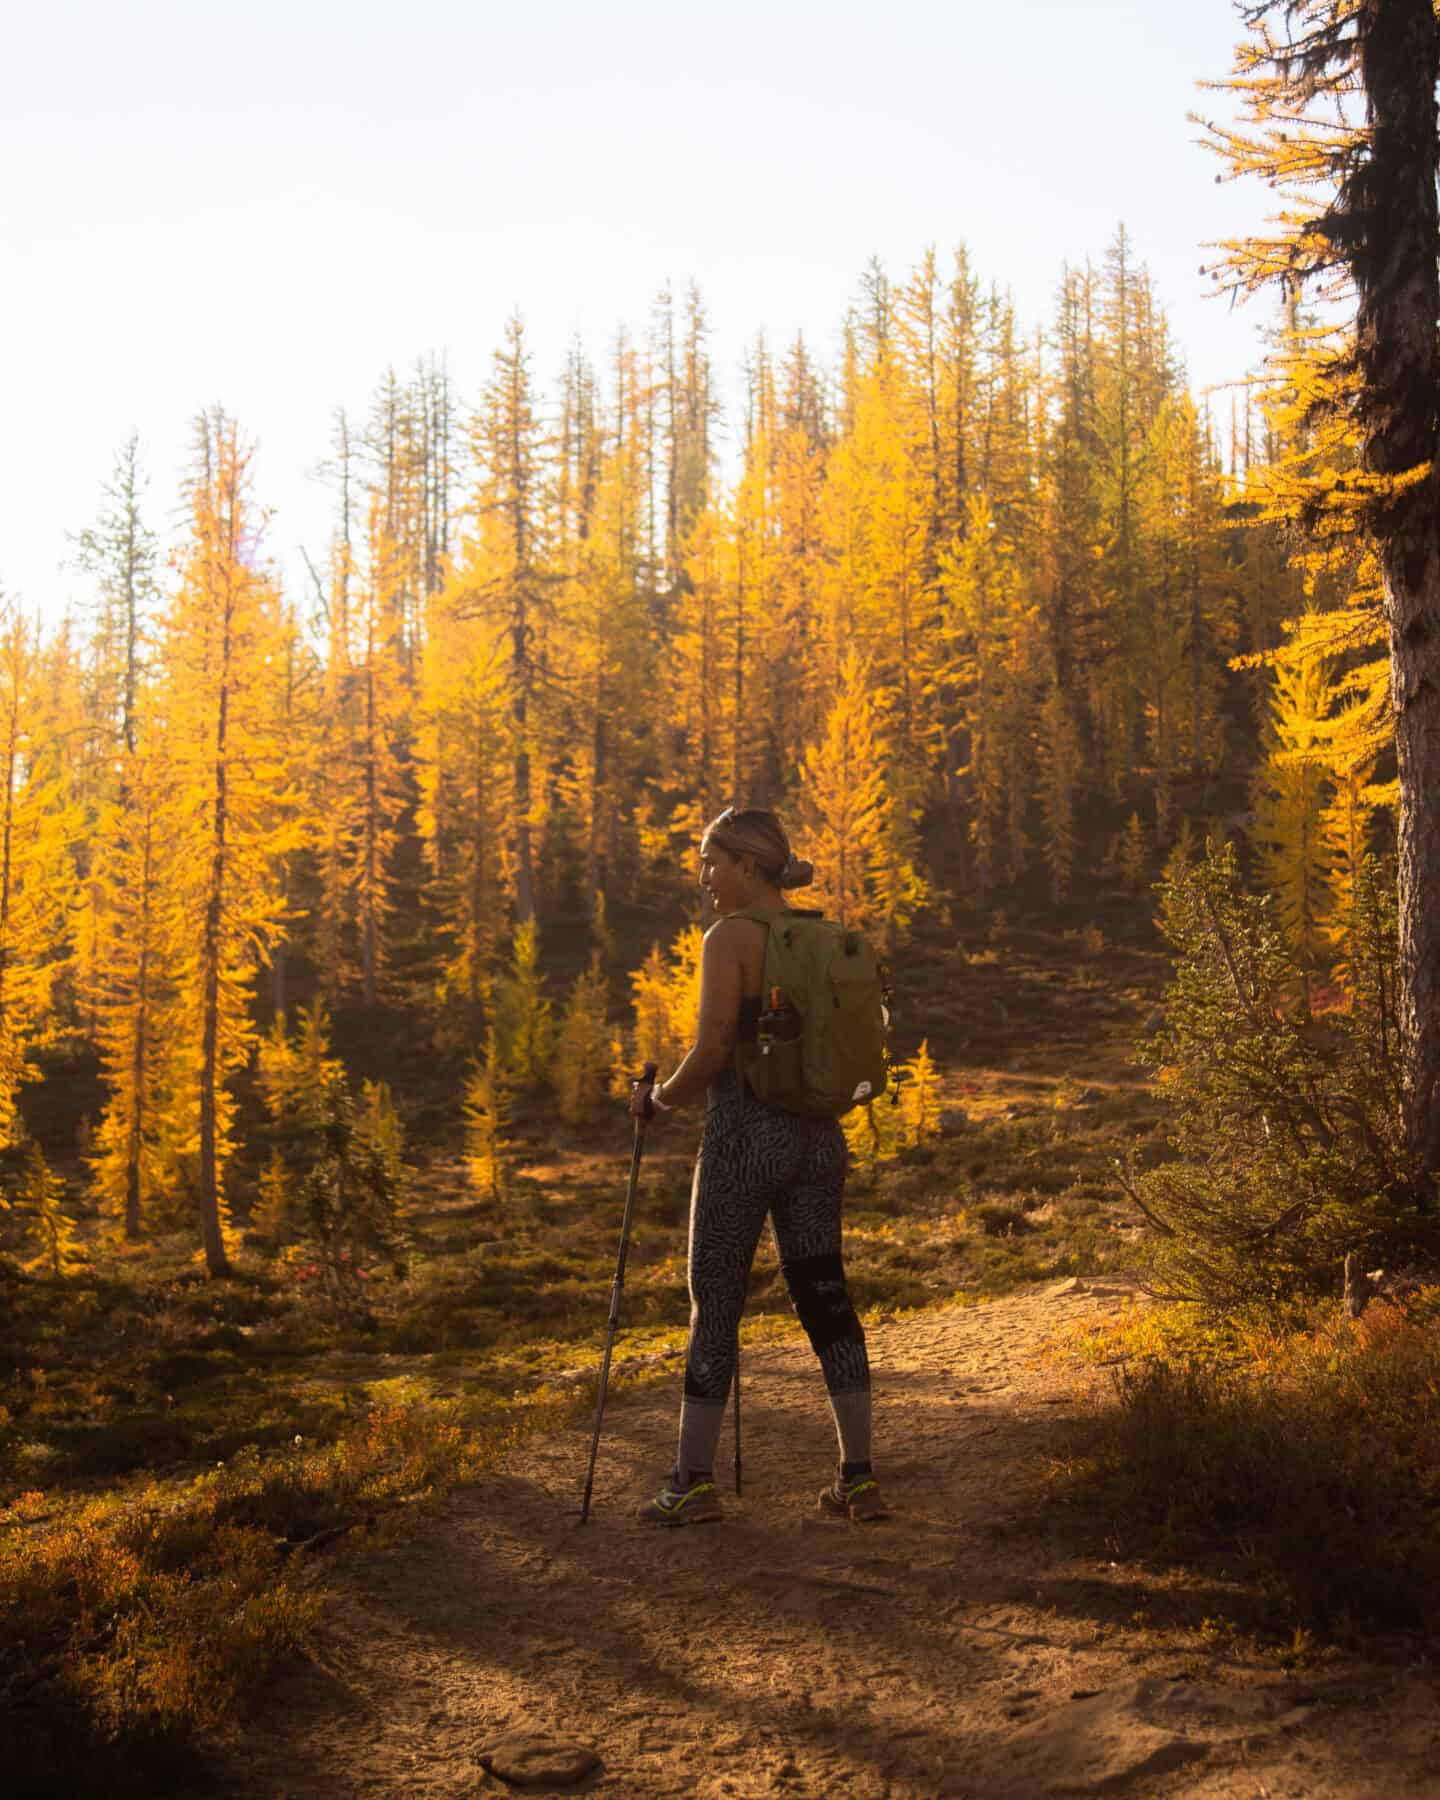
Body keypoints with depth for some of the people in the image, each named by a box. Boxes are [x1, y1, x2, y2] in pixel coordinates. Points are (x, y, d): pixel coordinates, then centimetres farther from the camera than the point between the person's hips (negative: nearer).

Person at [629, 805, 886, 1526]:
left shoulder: (730, 937, -11)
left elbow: (711, 1051, -16)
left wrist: (659, 1097, 0)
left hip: (745, 1136, -7)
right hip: (818, 1137, 7)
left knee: (714, 1305, 3)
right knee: (826, 1297, 9)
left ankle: (693, 1482, 9)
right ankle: (858, 1476, 10)